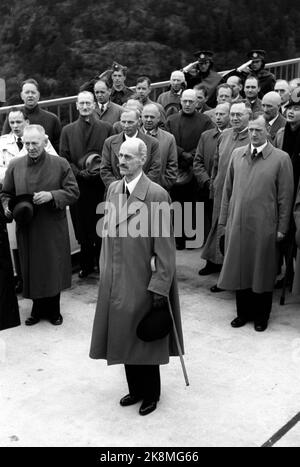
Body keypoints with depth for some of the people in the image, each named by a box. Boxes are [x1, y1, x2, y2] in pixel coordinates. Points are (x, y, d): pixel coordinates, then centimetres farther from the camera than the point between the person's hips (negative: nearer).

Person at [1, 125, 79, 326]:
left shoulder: (60, 164, -4)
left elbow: (73, 192, -4)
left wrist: (52, 195, -20)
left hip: (53, 228, -2)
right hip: (27, 228, 2)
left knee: (54, 269, 7)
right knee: (32, 270, 10)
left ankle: (53, 310, 25)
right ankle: (38, 308, 28)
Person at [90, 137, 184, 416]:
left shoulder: (156, 195, -16)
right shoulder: (113, 189, 5)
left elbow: (165, 245, -16)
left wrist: (160, 286, -16)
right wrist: (105, 270, 11)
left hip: (142, 281, -6)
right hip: (115, 279, 6)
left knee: (145, 339, 9)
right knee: (124, 337, 16)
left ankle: (151, 394, 31)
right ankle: (135, 389, 36)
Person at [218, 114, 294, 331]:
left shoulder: (281, 158, -4)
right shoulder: (237, 154, 8)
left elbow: (285, 196, -4)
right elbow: (228, 189, 10)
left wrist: (282, 228, -5)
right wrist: (224, 219, 8)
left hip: (264, 226, -3)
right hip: (237, 224, 4)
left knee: (263, 272, 9)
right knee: (238, 270, 11)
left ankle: (261, 315, 25)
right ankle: (244, 312, 28)